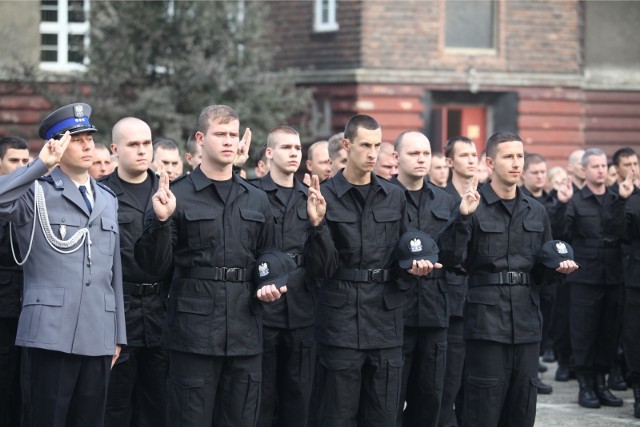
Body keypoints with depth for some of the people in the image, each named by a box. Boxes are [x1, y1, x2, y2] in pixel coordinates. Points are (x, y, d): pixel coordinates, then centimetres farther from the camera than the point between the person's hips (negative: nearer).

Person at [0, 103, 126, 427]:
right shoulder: (37, 193, 2)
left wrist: (118, 335, 17)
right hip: (50, 335, -5)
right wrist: (41, 165, -21)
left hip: (98, 338, 5)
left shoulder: (107, 200, 19)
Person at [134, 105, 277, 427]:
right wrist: (161, 220, -18)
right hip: (194, 331, -4)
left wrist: (270, 286, 3)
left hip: (245, 333, 4)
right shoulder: (177, 195, 0)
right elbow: (155, 265, -3)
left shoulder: (257, 201, 14)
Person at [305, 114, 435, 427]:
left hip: (386, 318, 4)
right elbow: (320, 269, -8)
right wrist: (318, 224, -23)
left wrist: (413, 265, -2)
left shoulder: (395, 197, 9)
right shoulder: (324, 196, -3)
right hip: (341, 318, -4)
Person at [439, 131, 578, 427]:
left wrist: (557, 266, 1)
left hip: (526, 322, 5)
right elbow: (450, 258, -14)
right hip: (487, 321, -5)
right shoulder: (473, 207, -4)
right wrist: (462, 218, -25)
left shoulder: (536, 211, 13)